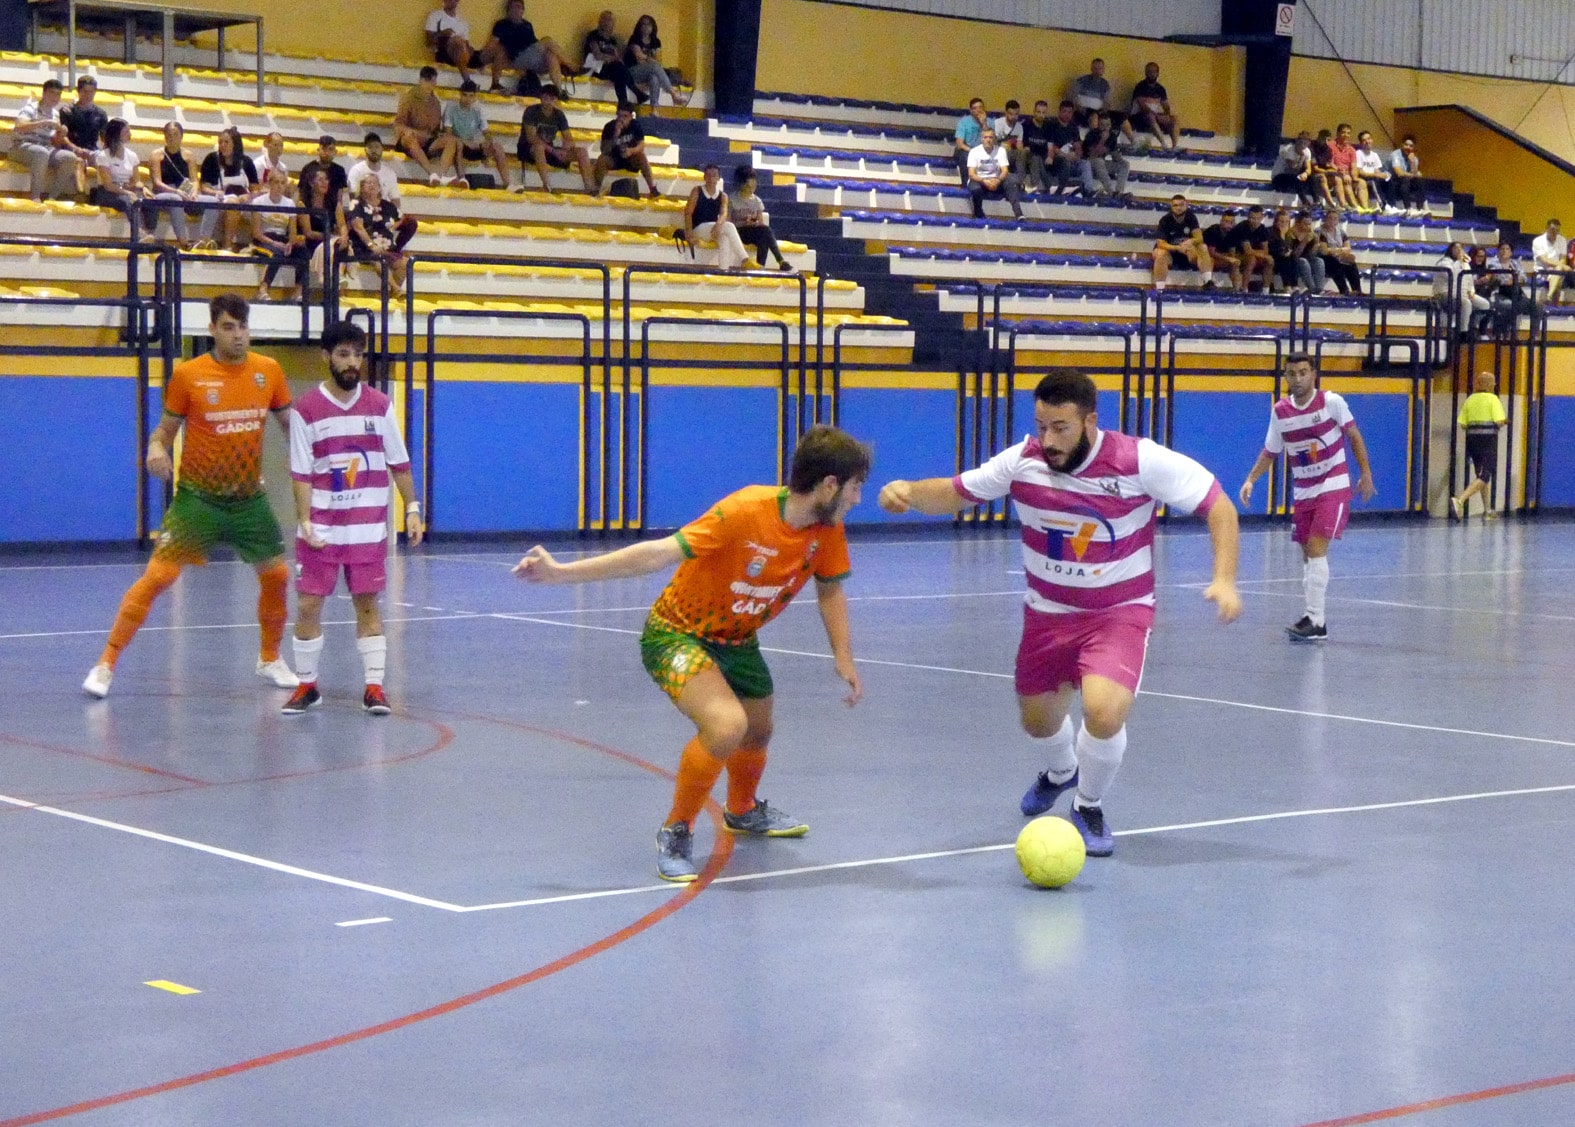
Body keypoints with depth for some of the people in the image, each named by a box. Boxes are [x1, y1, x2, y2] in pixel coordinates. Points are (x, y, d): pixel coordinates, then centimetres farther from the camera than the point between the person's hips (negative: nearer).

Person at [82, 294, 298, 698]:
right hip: (198, 496, -4)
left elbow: (289, 424, 11)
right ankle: (106, 664, -4)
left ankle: (270, 660, 31)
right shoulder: (188, 375, -9)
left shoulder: (268, 371, 0)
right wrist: (156, 447, -21)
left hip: (249, 498, 4)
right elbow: (166, 428, 1)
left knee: (277, 575, 8)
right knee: (157, 576, -11)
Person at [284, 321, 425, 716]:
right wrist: (305, 522, -14)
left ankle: (374, 687, 6)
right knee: (308, 605, -1)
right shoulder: (306, 410, -3)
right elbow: (301, 474, -4)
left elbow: (398, 463, 8)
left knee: (367, 603, 3)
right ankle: (306, 685, 13)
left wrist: (412, 509, 2)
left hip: (368, 526, 1)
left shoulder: (380, 405, 3)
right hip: (321, 527, -1)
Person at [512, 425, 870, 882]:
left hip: (737, 640, 7)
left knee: (758, 732, 24)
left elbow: (830, 588, 7)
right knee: (726, 725, -30)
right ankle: (676, 834, -8)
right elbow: (659, 553, -33)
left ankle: (743, 810, 59)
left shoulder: (828, 529, -12)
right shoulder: (746, 511, -33)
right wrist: (562, 572, -35)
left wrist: (843, 656, -2)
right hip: (677, 634, -7)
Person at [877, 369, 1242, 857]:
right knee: (1038, 721, 19)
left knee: (1103, 712, -27)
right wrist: (908, 492, -25)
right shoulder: (1023, 461, -14)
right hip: (1047, 612, 4)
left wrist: (1224, 580, -29)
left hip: (1119, 612, -4)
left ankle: (1089, 807, 6)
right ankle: (1062, 770, 59)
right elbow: (953, 493, -4)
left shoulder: (1140, 461, -23)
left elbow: (1217, 505, -17)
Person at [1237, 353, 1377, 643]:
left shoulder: (1331, 402, -12)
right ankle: (1313, 617, 17)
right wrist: (1250, 480, -1)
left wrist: (1365, 473, -3)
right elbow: (1270, 452, 11)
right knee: (1307, 555, 8)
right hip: (1302, 491, 5)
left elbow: (1353, 436, -1)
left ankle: (1316, 621, -18)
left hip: (1333, 487, -5)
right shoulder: (1280, 411, -1)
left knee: (1316, 549, -17)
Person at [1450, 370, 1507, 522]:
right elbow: (1499, 422, -14)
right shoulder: (1493, 399, -6)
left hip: (1472, 438, 6)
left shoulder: (1469, 400, 8)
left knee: (1482, 474, 18)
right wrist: (1505, 420, 8)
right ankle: (1460, 500, -26)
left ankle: (1487, 509, 23)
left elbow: (1463, 425, 3)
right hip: (1489, 439, -6)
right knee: (1484, 476, -7)